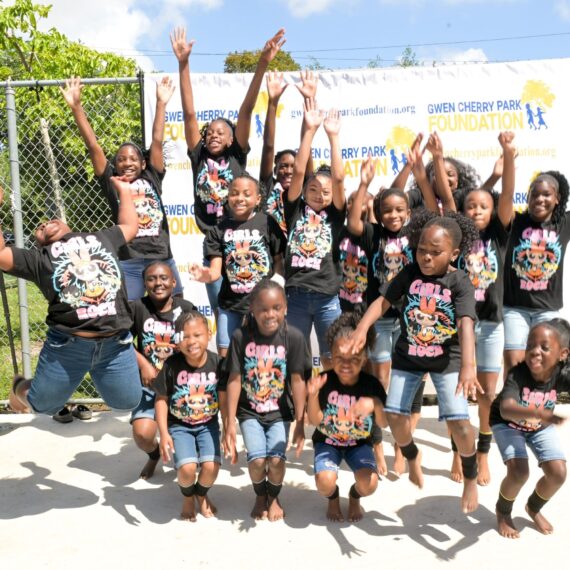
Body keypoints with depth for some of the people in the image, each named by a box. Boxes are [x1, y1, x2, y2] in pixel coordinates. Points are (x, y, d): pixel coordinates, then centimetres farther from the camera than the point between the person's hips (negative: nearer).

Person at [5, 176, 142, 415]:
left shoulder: (100, 238, 21)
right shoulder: (39, 258, 11)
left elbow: (130, 226, 33)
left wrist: (124, 191, 36)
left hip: (116, 345, 2)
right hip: (66, 347, -1)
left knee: (128, 402, 12)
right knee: (43, 406, 15)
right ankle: (21, 388, 50)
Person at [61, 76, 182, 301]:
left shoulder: (152, 178, 11)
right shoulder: (112, 181, 8)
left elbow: (157, 141, 6)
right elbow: (93, 146, 2)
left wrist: (161, 103, 2)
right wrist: (76, 108, -4)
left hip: (163, 260, 2)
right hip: (129, 263, -2)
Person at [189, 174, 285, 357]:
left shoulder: (267, 223, -5)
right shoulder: (219, 229, 0)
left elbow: (278, 261, 0)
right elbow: (215, 270, -7)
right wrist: (206, 275, -29)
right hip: (230, 304, 2)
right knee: (224, 354, 8)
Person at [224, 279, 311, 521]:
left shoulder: (293, 337, -14)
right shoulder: (240, 336, -13)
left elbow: (298, 381, -12)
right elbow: (234, 380, -10)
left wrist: (300, 422, -11)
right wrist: (230, 422, -9)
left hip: (280, 412, 0)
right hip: (249, 411, 0)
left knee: (276, 460, -12)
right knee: (257, 460, -12)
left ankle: (273, 497, 23)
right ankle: (260, 496, 23)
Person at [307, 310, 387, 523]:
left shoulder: (371, 385, -16)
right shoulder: (325, 381, -20)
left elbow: (384, 424, -16)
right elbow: (314, 420, -17)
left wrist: (375, 405, -38)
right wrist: (313, 395, -36)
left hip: (359, 443, 1)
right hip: (327, 441, -1)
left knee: (369, 484, -24)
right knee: (325, 482, -27)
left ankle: (354, 496, 17)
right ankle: (333, 498, 14)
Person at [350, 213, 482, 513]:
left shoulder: (460, 282, -18)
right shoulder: (410, 272, -8)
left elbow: (466, 324, -31)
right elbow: (383, 300, -11)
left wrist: (468, 366, -46)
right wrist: (361, 329, -28)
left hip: (447, 357, -3)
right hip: (408, 354, 3)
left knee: (458, 420, -14)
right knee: (395, 414, -3)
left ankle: (470, 477, 15)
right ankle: (412, 457, 31)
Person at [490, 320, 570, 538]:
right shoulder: (517, 375, -38)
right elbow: (506, 410, -54)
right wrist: (539, 413, -72)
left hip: (541, 427, 4)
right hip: (508, 424, -4)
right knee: (519, 472, -20)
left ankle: (533, 508, 25)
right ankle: (503, 512, 13)